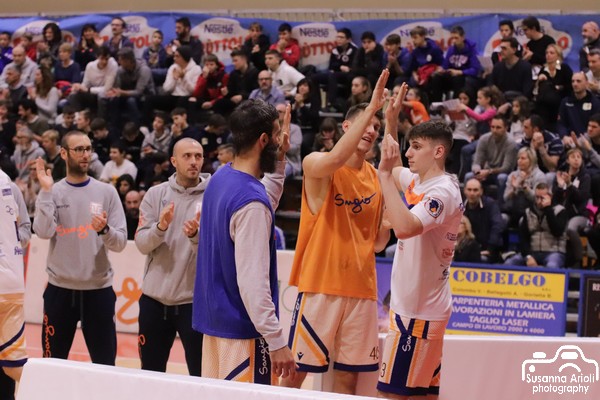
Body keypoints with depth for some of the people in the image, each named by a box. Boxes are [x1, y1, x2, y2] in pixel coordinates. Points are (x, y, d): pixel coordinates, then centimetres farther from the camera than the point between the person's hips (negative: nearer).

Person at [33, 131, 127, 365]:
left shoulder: (106, 192, 2)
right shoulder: (51, 192, 2)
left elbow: (121, 243, -2)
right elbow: (44, 232, -15)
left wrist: (104, 230, -23)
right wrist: (46, 191, -17)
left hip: (99, 290, 0)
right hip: (60, 289, 0)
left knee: (105, 365, 4)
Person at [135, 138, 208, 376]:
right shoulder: (155, 195, 4)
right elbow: (142, 244, -2)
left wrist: (196, 235, -29)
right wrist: (160, 227, -21)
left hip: (194, 301, -3)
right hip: (154, 298, 3)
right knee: (150, 374, 12)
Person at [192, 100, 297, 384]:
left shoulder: (221, 178, 7)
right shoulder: (251, 202, -21)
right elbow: (253, 282, -24)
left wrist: (279, 160, 20)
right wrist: (276, 342, -22)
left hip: (214, 318, 9)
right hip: (242, 328, -9)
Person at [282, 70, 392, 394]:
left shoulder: (376, 176, 11)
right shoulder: (316, 164, -4)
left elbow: (378, 242, 11)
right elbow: (335, 159, -30)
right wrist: (372, 108, -28)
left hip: (361, 287, 5)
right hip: (320, 285, -5)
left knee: (348, 376, 7)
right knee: (296, 370, -2)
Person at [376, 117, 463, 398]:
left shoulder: (443, 191, -18)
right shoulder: (417, 180, 9)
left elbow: (404, 227, -36)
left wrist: (385, 173, -32)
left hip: (419, 310, -10)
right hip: (412, 303, 10)